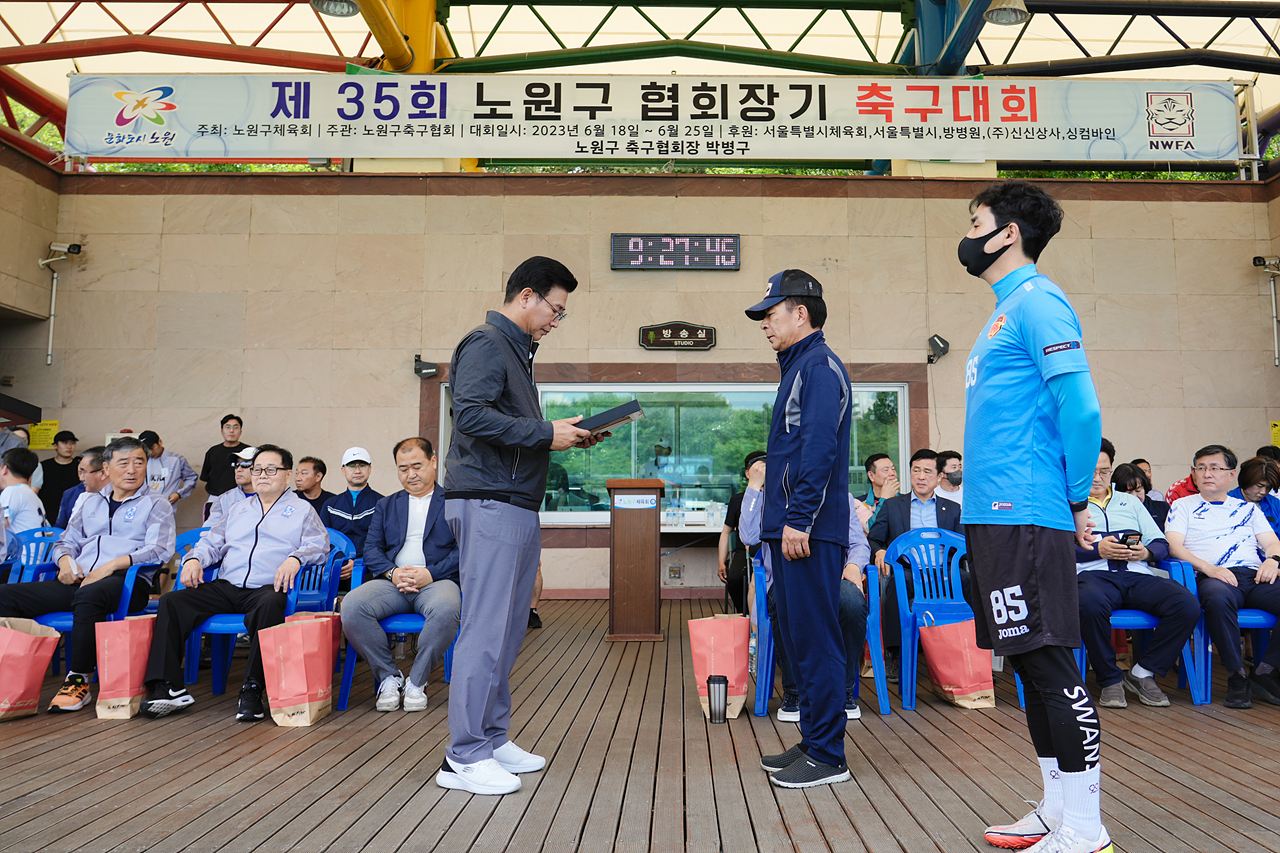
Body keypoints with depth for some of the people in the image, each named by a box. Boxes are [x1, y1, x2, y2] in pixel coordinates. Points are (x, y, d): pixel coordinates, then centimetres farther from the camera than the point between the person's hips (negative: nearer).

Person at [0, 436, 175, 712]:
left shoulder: (156, 505, 10)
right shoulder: (90, 502, 27)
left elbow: (160, 550, -4)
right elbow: (66, 541, 28)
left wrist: (111, 565, -15)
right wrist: (65, 559, 3)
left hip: (126, 582, -6)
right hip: (77, 581, 6)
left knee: (89, 595, -40)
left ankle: (79, 680, -30)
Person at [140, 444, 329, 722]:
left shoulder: (303, 510, 14)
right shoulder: (238, 510, 29)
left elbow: (319, 545, 0)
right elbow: (212, 543, 27)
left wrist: (295, 559, -21)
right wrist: (194, 559, 4)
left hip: (268, 588, -5)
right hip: (226, 586, 5)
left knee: (269, 606, -40)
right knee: (171, 601, -17)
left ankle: (252, 691, -35)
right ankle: (167, 687, -20)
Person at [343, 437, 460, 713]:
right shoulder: (385, 505, 26)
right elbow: (371, 549, 13)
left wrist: (432, 573, -14)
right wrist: (392, 572, -8)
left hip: (436, 581, -3)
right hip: (392, 582, 3)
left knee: (446, 609, -39)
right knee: (351, 606, -29)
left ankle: (416, 681, -15)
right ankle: (389, 677, -9)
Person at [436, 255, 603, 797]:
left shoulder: (516, 351, 24)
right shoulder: (486, 344, -7)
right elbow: (471, 415, -21)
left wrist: (566, 436, 10)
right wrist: (547, 433, -16)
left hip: (518, 508, 10)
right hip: (489, 504, -10)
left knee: (508, 631, 12)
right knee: (486, 630, -7)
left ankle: (493, 740, 22)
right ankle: (465, 757, 1)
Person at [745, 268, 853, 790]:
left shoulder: (820, 366, -9)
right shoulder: (798, 367, 22)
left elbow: (818, 449, -19)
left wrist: (799, 521, -22)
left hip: (808, 531, -10)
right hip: (789, 529, 10)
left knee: (815, 640, -4)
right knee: (798, 637, 14)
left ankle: (827, 757, 5)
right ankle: (812, 742, 24)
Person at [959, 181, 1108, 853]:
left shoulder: (1037, 301, -8)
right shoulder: (1005, 312, 21)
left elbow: (1081, 409, -17)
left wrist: (1078, 501, -10)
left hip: (1026, 518, -10)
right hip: (994, 518, 10)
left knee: (1052, 665, -4)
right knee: (1031, 665, 13)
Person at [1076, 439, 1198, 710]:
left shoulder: (1131, 502, 31)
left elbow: (1161, 543, 21)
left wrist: (1146, 552, -2)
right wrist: (1097, 550, -12)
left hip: (1137, 575, 4)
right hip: (1093, 574, -4)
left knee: (1188, 605, -26)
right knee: (1091, 603, -41)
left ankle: (1142, 673, -9)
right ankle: (1110, 680, -17)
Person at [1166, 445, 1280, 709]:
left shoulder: (1248, 508, 28)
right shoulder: (1183, 506, 17)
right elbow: (1174, 545, 3)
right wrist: (1209, 568, -13)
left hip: (1254, 576, 4)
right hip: (1210, 577, -3)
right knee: (1218, 597, -40)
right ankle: (1236, 675, -25)